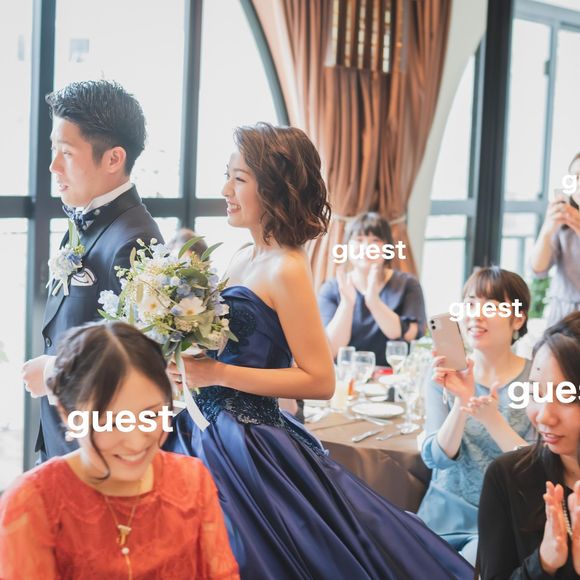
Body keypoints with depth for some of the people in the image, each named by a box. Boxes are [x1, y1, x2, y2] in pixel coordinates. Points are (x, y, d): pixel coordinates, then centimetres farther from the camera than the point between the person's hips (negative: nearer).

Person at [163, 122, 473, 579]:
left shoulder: (286, 271, -16)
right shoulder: (242, 259, 8)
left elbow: (320, 381, -18)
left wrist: (218, 374, -20)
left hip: (248, 447, -8)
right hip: (207, 434, 8)